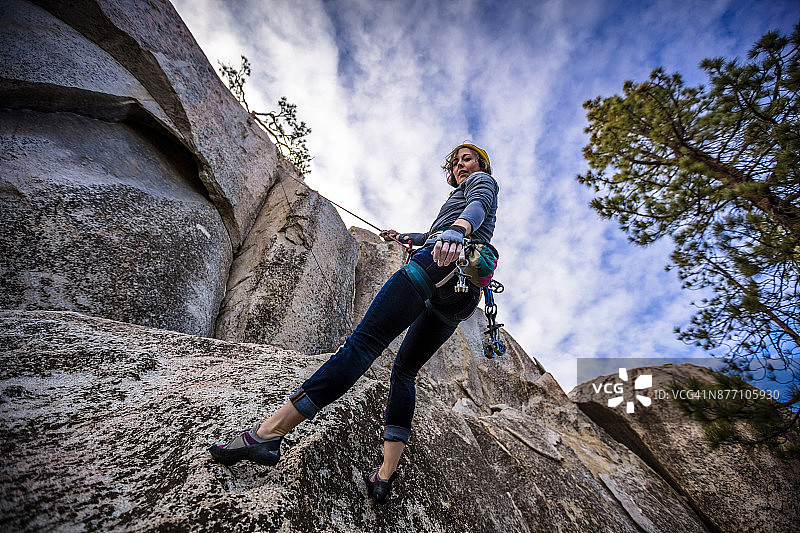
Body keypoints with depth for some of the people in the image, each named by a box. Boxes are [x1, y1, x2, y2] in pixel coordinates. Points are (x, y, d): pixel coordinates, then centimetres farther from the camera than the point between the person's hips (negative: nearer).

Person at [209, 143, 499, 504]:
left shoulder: (482, 181, 19)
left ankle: (268, 432, -29)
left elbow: (478, 205, -7)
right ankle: (385, 476, -2)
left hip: (442, 263, -10)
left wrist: (456, 230, -28)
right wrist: (404, 237, 64)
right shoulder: (462, 193, 43)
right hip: (465, 296, 10)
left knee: (365, 341, -23)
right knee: (405, 370, 9)